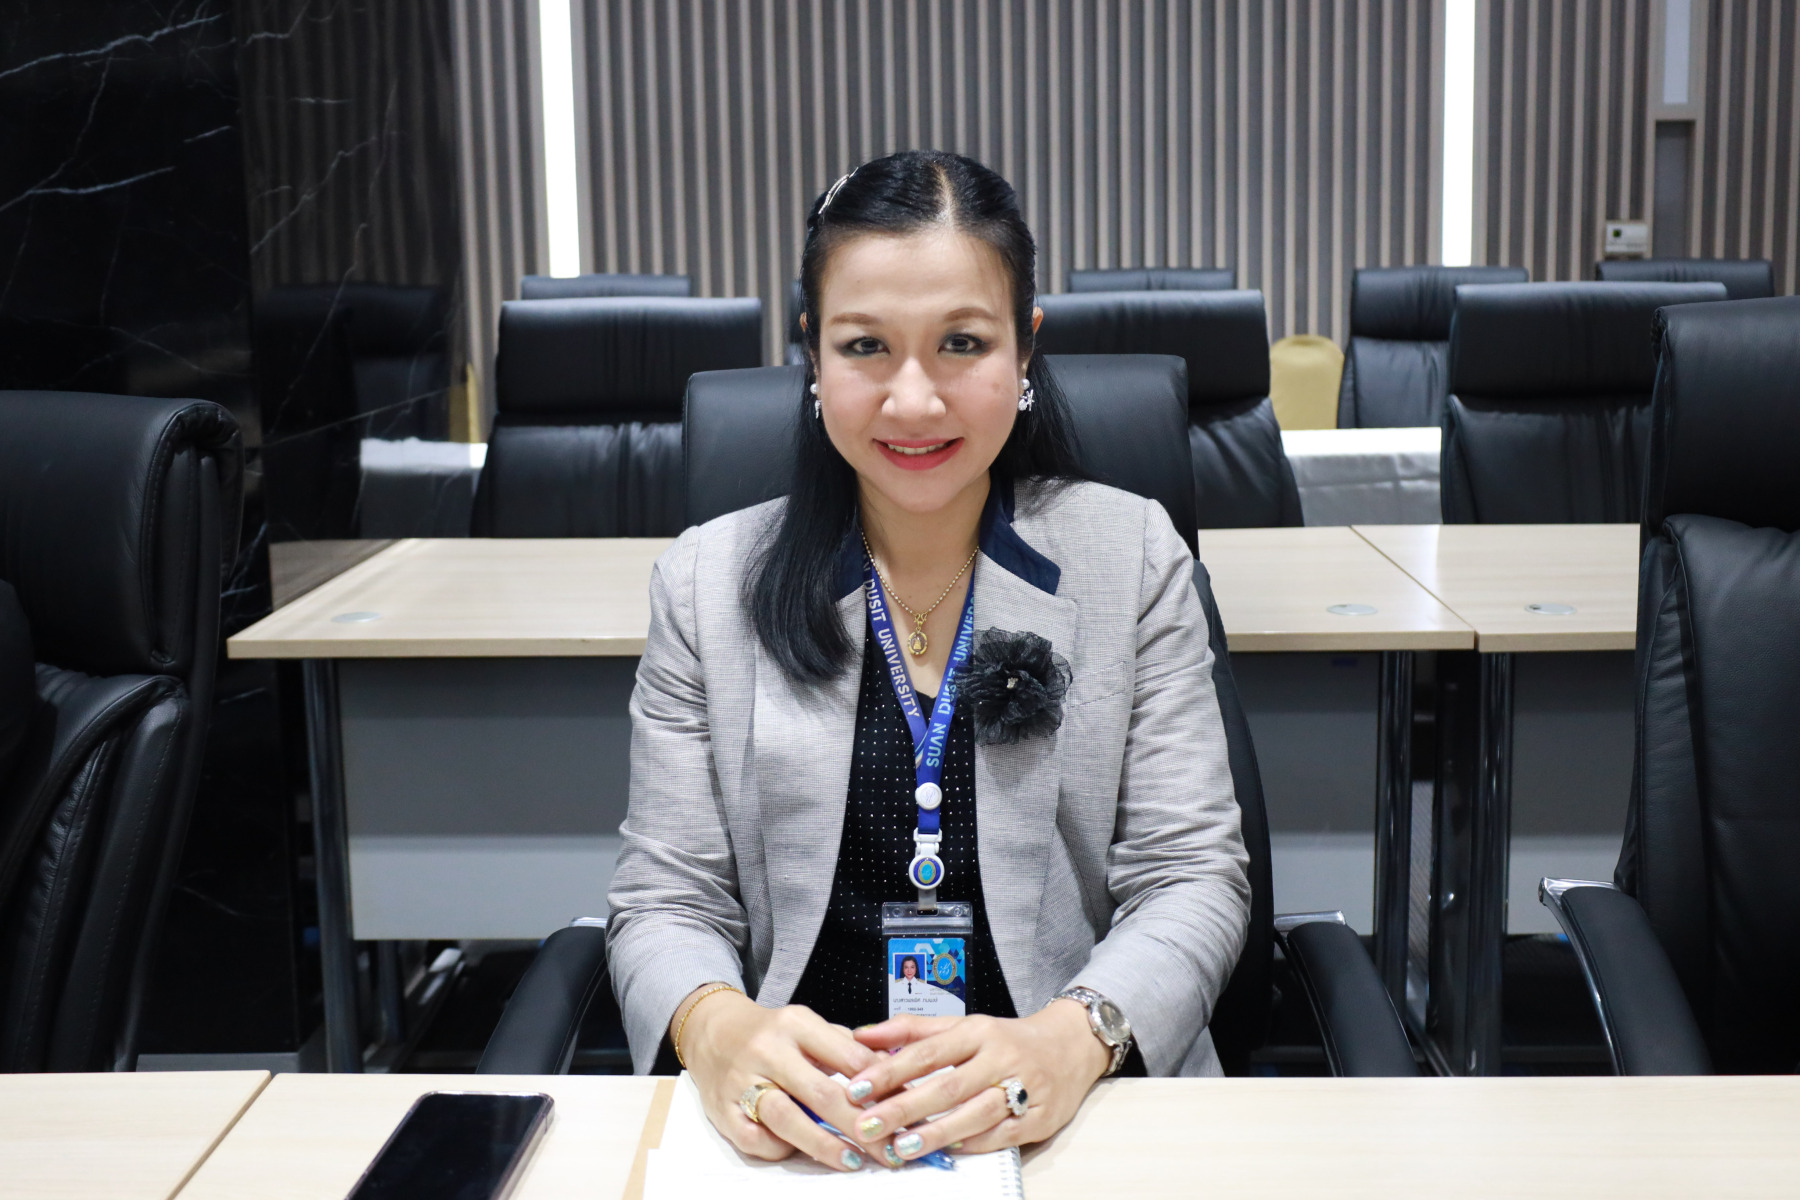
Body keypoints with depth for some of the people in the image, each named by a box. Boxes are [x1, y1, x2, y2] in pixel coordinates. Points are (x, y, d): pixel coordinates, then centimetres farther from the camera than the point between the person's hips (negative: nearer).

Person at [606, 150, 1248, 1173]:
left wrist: (1071, 1041, -19)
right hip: (801, 1120, 0)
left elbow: (1192, 877, 1)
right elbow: (668, 902, 5)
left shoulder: (1134, 555, 6)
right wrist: (717, 1028, -18)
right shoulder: (707, 583, 7)